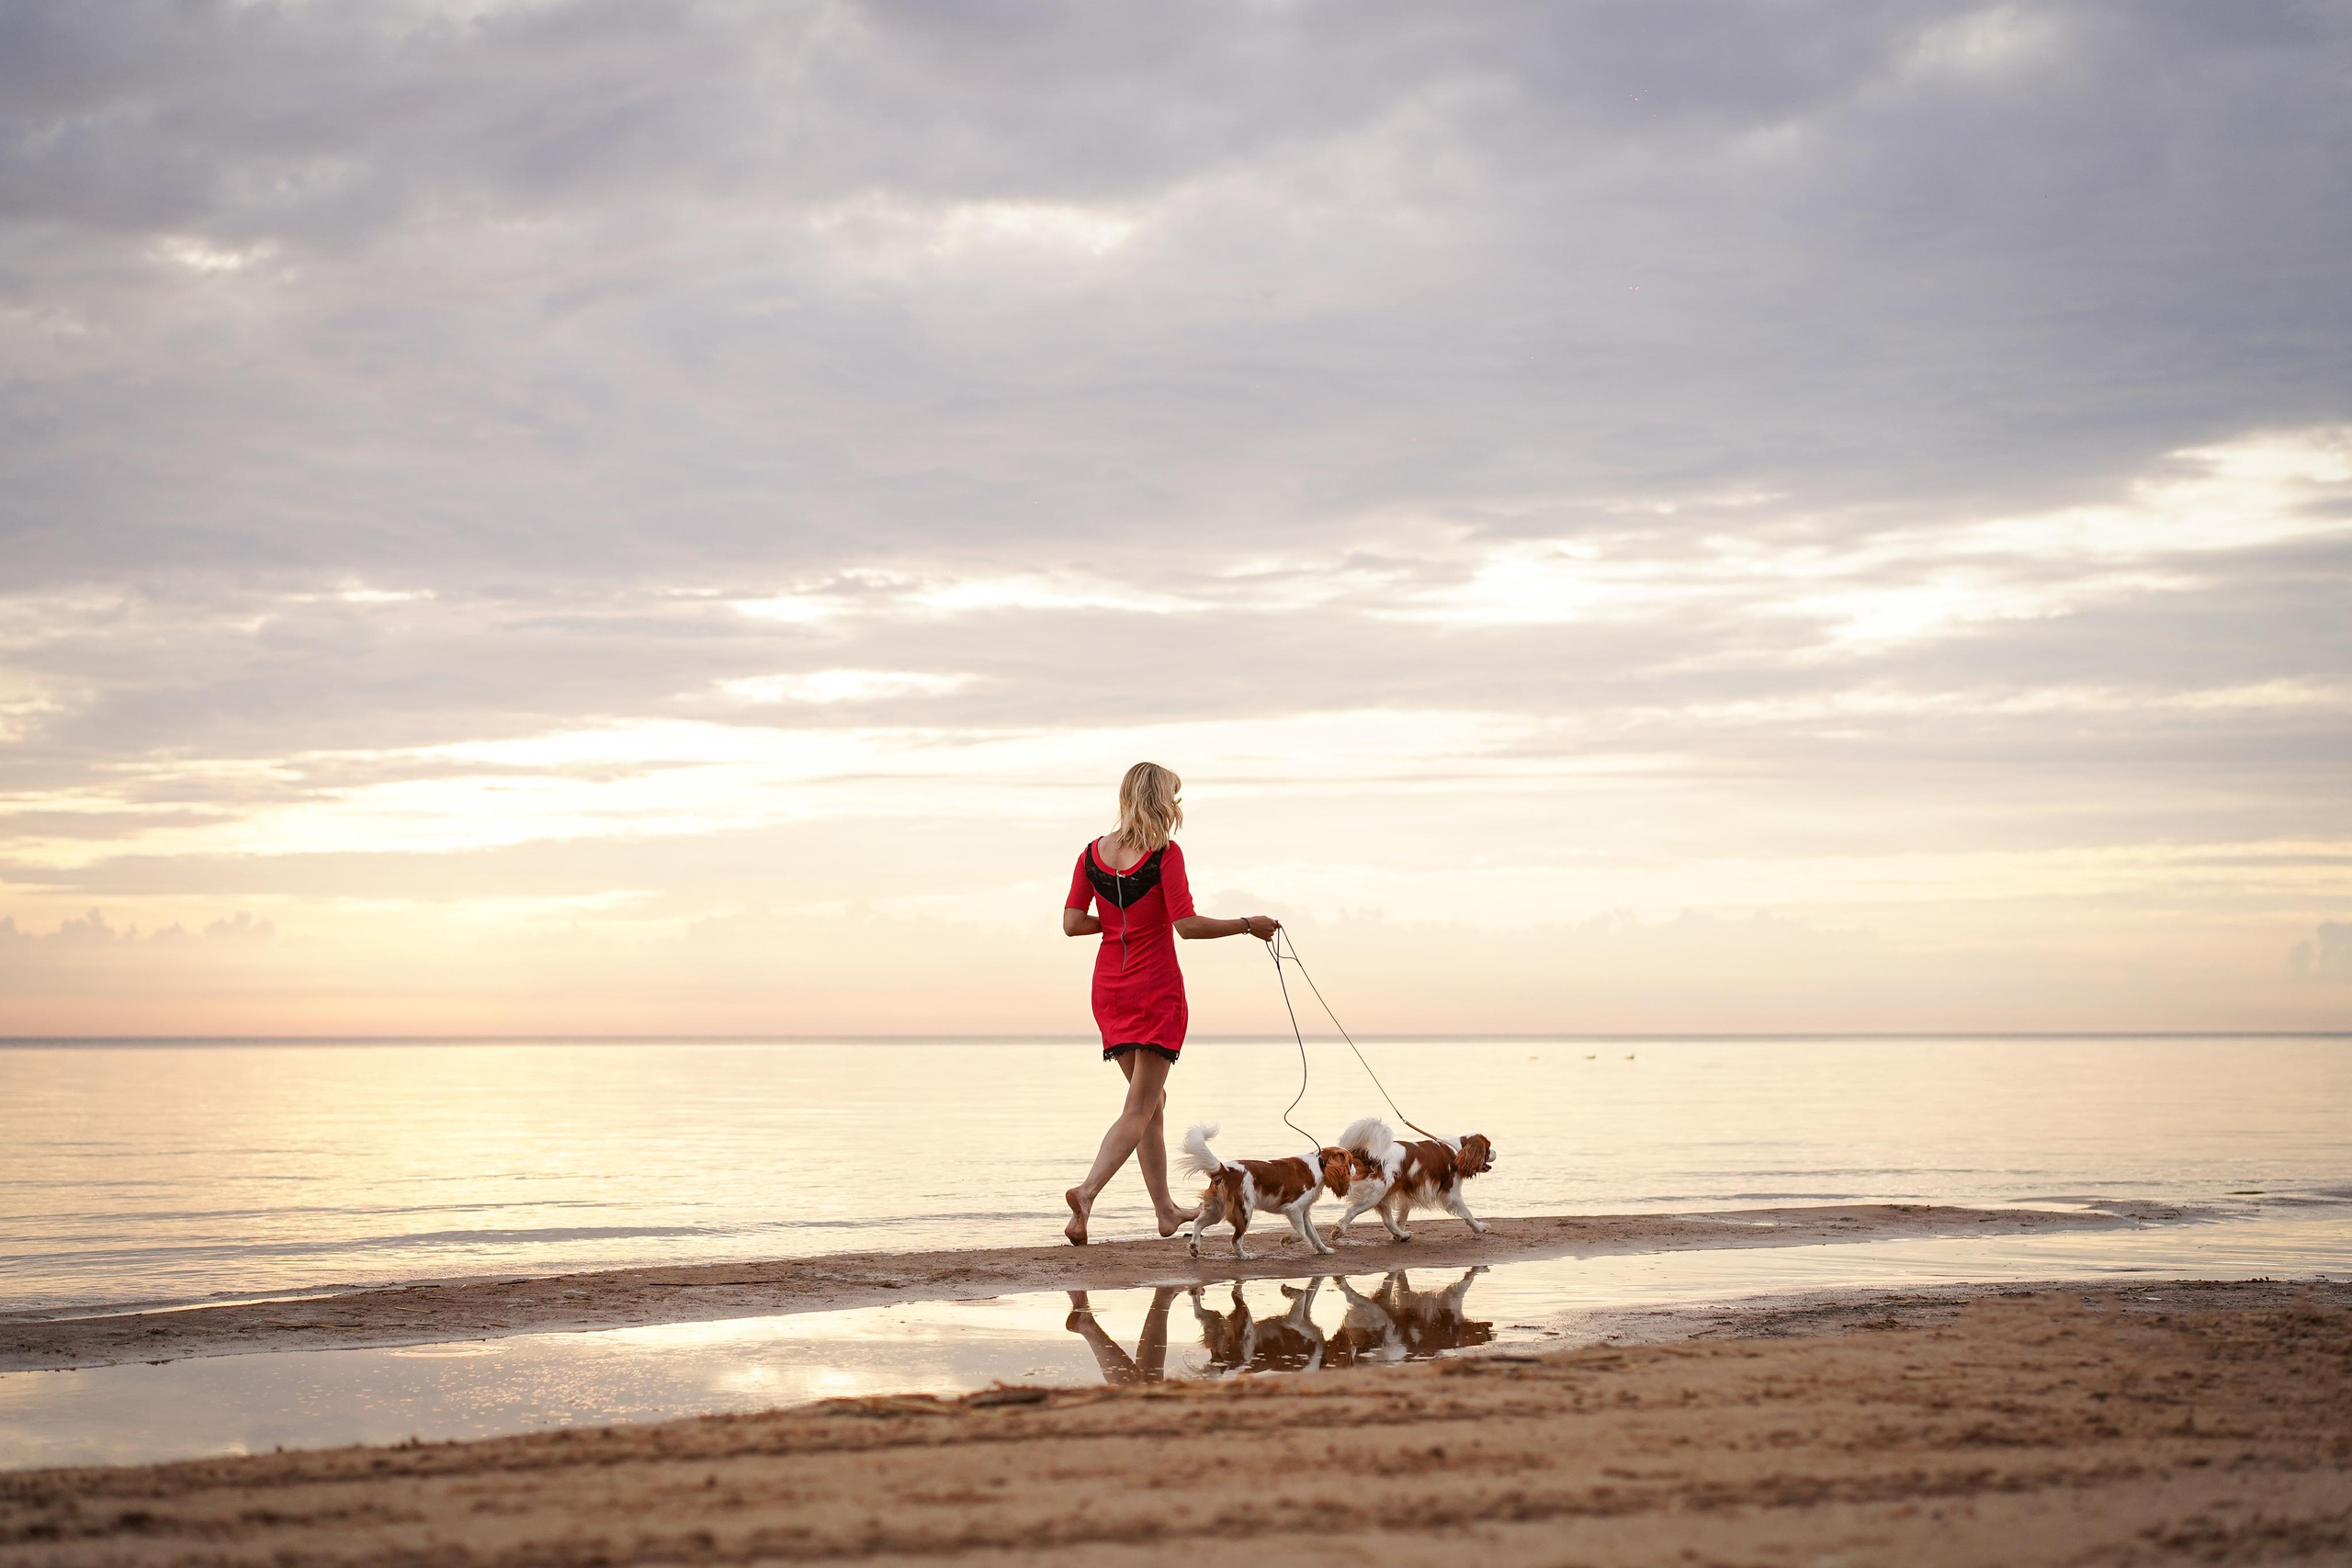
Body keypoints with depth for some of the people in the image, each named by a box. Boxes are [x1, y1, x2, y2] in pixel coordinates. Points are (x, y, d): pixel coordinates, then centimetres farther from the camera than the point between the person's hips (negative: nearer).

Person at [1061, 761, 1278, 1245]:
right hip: (1157, 988, -6)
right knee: (1140, 1109, -5)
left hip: (1110, 988, 6)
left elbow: (1072, 923, 0)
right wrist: (1249, 926, -6)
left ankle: (1165, 1210, 24)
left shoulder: (1094, 853, 4)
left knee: (1152, 1100, 19)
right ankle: (1087, 1192, -25)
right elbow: (1187, 925, -18)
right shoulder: (1164, 853, -12)